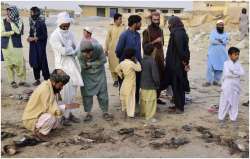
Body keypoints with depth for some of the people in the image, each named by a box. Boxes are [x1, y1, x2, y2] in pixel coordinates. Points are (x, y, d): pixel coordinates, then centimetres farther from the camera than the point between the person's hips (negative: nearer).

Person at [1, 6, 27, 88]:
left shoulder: (19, 21, 2)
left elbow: (18, 31, -14)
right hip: (6, 46, 0)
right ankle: (12, 81, 13)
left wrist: (10, 21, -12)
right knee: (9, 65, 3)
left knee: (21, 64, -4)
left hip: (17, 46, 0)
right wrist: (12, 32, -11)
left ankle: (22, 80, 8)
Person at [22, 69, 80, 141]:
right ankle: (39, 132, -6)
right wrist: (66, 106, -18)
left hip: (39, 115, 9)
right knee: (51, 117, -31)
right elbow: (52, 109, -28)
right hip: (31, 119, -9)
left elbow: (52, 107, 5)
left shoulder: (51, 87, 2)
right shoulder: (45, 89, -26)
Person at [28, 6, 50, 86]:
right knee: (34, 62, 9)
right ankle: (37, 79, 19)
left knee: (43, 62, -3)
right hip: (33, 46, 7)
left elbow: (45, 36, -12)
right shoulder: (32, 22, 8)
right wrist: (29, 37, 0)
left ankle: (47, 79, 5)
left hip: (40, 46, -7)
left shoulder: (41, 23, -12)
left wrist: (34, 38, -15)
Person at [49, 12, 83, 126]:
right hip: (62, 66, -6)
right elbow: (62, 51, -18)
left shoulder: (70, 33, 10)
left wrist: (68, 51, -11)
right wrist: (72, 50, -2)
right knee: (66, 93, -5)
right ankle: (65, 116, 7)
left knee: (73, 92, 10)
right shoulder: (54, 36, -10)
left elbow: (75, 49, 9)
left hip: (73, 65, 6)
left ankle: (70, 113, 22)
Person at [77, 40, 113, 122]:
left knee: (102, 91, 2)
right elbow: (82, 66, -19)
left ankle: (105, 112, 15)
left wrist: (90, 64, -23)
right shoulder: (79, 53, -29)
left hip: (99, 72, 0)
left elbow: (103, 60, -19)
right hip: (86, 73, 0)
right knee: (86, 92, 1)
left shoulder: (98, 47, -30)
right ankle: (88, 113, 15)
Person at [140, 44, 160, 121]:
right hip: (151, 86, -7)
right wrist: (157, 83, -5)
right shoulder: (152, 61, -20)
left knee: (143, 99, 19)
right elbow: (155, 74, -19)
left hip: (143, 84, 8)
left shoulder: (143, 60, 2)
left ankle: (144, 112, 34)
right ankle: (149, 116, 6)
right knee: (151, 101, 2)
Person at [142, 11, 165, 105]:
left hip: (160, 57, 6)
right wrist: (155, 41, -17)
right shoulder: (147, 31, -4)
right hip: (151, 58, -6)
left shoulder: (160, 30, 15)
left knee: (161, 77, 6)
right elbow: (144, 44, -9)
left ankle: (157, 97, 18)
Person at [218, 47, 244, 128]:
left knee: (235, 103, 9)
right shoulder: (226, 63, -8)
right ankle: (221, 119, 14)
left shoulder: (238, 64, 5)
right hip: (227, 86, -4)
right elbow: (226, 74, -21)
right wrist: (237, 74, -16)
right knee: (224, 102, 3)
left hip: (236, 86, 4)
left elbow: (242, 72, -9)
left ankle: (233, 119, 20)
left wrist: (234, 72, -19)